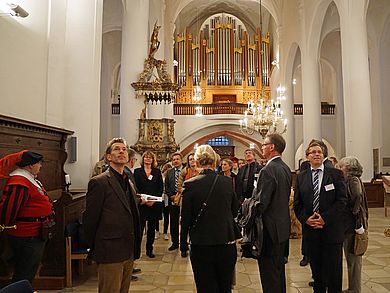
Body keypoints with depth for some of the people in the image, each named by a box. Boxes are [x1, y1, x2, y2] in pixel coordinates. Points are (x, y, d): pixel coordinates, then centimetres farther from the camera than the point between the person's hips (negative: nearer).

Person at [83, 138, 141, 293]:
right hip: (110, 253, -7)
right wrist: (95, 248, -1)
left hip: (128, 252, 7)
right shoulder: (99, 182, -12)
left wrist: (134, 248, 13)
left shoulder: (129, 183, 13)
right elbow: (90, 219, -10)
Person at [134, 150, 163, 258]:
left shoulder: (157, 172, 9)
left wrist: (154, 200, -8)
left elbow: (161, 188, 4)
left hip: (155, 204, 2)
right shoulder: (137, 171, 4)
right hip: (141, 204, -2)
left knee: (152, 228, 8)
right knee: (140, 227, -3)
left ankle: (149, 249, 19)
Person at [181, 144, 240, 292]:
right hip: (227, 245, 3)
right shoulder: (227, 182, -7)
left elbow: (185, 221, -9)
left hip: (201, 246, -2)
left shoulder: (190, 184, -14)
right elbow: (235, 211, 6)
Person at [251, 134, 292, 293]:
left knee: (269, 271, 4)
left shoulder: (268, 171, -22)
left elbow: (261, 202, -24)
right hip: (283, 226, 9)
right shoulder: (286, 168, 6)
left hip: (270, 228, -9)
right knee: (279, 268, 23)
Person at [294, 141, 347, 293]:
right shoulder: (301, 176, 6)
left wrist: (325, 218, -15)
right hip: (310, 229, 3)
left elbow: (342, 200, -8)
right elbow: (297, 203, 6)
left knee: (333, 268, 8)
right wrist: (306, 219, -9)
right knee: (316, 268, 15)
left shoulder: (336, 174, -2)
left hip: (331, 229, -2)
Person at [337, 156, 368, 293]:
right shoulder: (349, 180, 11)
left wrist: (358, 226, -21)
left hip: (353, 225, -9)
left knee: (353, 259, 3)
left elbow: (357, 202, -22)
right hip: (348, 225, 9)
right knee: (351, 258, 17)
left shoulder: (353, 180, -14)